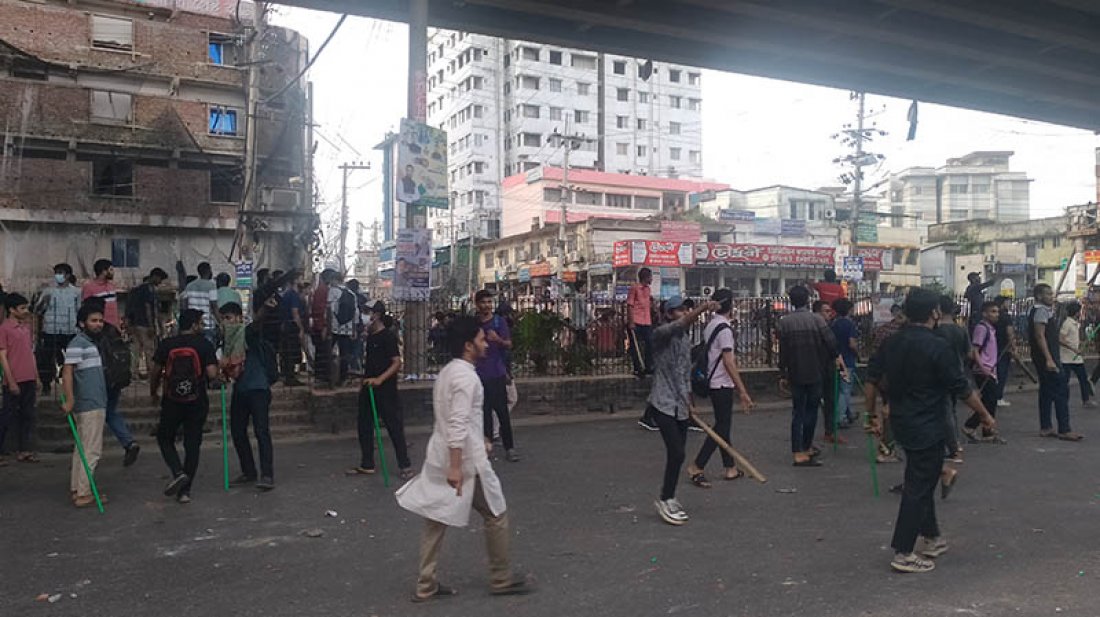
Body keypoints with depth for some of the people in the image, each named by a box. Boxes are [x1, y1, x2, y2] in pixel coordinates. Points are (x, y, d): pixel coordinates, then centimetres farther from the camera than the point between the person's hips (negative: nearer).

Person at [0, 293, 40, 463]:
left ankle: (23, 450, 15)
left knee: (27, 416, 9)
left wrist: (36, 377, 15)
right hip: (14, 381, -7)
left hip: (29, 380, 7)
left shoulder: (26, 326, 13)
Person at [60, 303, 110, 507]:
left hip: (95, 405, 10)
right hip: (89, 406, -10)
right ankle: (83, 494, -3)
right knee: (91, 450, -7)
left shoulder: (90, 343, 18)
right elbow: (67, 372, -21)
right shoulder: (77, 343, -12)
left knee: (82, 449, 14)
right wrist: (69, 400, -28)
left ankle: (76, 489, 21)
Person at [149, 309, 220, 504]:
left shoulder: (166, 345, -1)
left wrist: (153, 393, 19)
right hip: (197, 402, 0)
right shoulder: (204, 344, -7)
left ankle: (178, 473, -4)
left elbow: (156, 373, 2)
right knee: (192, 445, 8)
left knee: (165, 438, 18)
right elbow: (212, 374, -14)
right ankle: (185, 491, 10)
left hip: (171, 402, 1)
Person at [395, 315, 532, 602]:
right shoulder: (466, 376, -18)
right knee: (496, 515, 6)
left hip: (440, 457, 9)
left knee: (437, 519, 12)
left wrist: (479, 440, 22)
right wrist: (456, 466, -26)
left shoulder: (447, 372, 12)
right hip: (463, 460, -9)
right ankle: (502, 580, 18)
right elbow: (459, 424, -24)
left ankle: (426, 585, 17)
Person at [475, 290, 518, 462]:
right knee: (484, 412, 6)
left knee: (503, 411, -1)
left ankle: (509, 448, 5)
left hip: (497, 374, -1)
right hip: (479, 374, 2)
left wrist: (498, 339, -26)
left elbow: (509, 345, -5)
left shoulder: (499, 321, 0)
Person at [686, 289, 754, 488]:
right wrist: (743, 392, -22)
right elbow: (728, 362, -23)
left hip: (714, 382, 10)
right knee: (721, 427, -5)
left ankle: (730, 468, 21)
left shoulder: (710, 325, 10)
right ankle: (696, 466, -5)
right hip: (722, 384, -10)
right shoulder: (724, 328, -18)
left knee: (723, 426, 14)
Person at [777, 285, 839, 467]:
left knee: (797, 413, 6)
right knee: (811, 411, 11)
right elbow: (831, 343, -12)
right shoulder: (816, 319, -8)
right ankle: (806, 447, 18)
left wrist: (782, 374, 5)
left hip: (795, 375, 2)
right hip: (814, 373, -2)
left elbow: (782, 350, -2)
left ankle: (799, 453, 5)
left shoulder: (784, 322, -3)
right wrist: (833, 358, 9)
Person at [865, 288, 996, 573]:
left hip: (901, 421, 7)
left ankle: (930, 538, 34)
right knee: (919, 487, -1)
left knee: (921, 480, 22)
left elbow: (873, 378, 7)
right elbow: (961, 388, -12)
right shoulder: (937, 347, -18)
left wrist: (873, 414, 17)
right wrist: (985, 415, 2)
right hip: (927, 427, -7)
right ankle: (903, 554, 3)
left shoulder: (891, 343, 3)